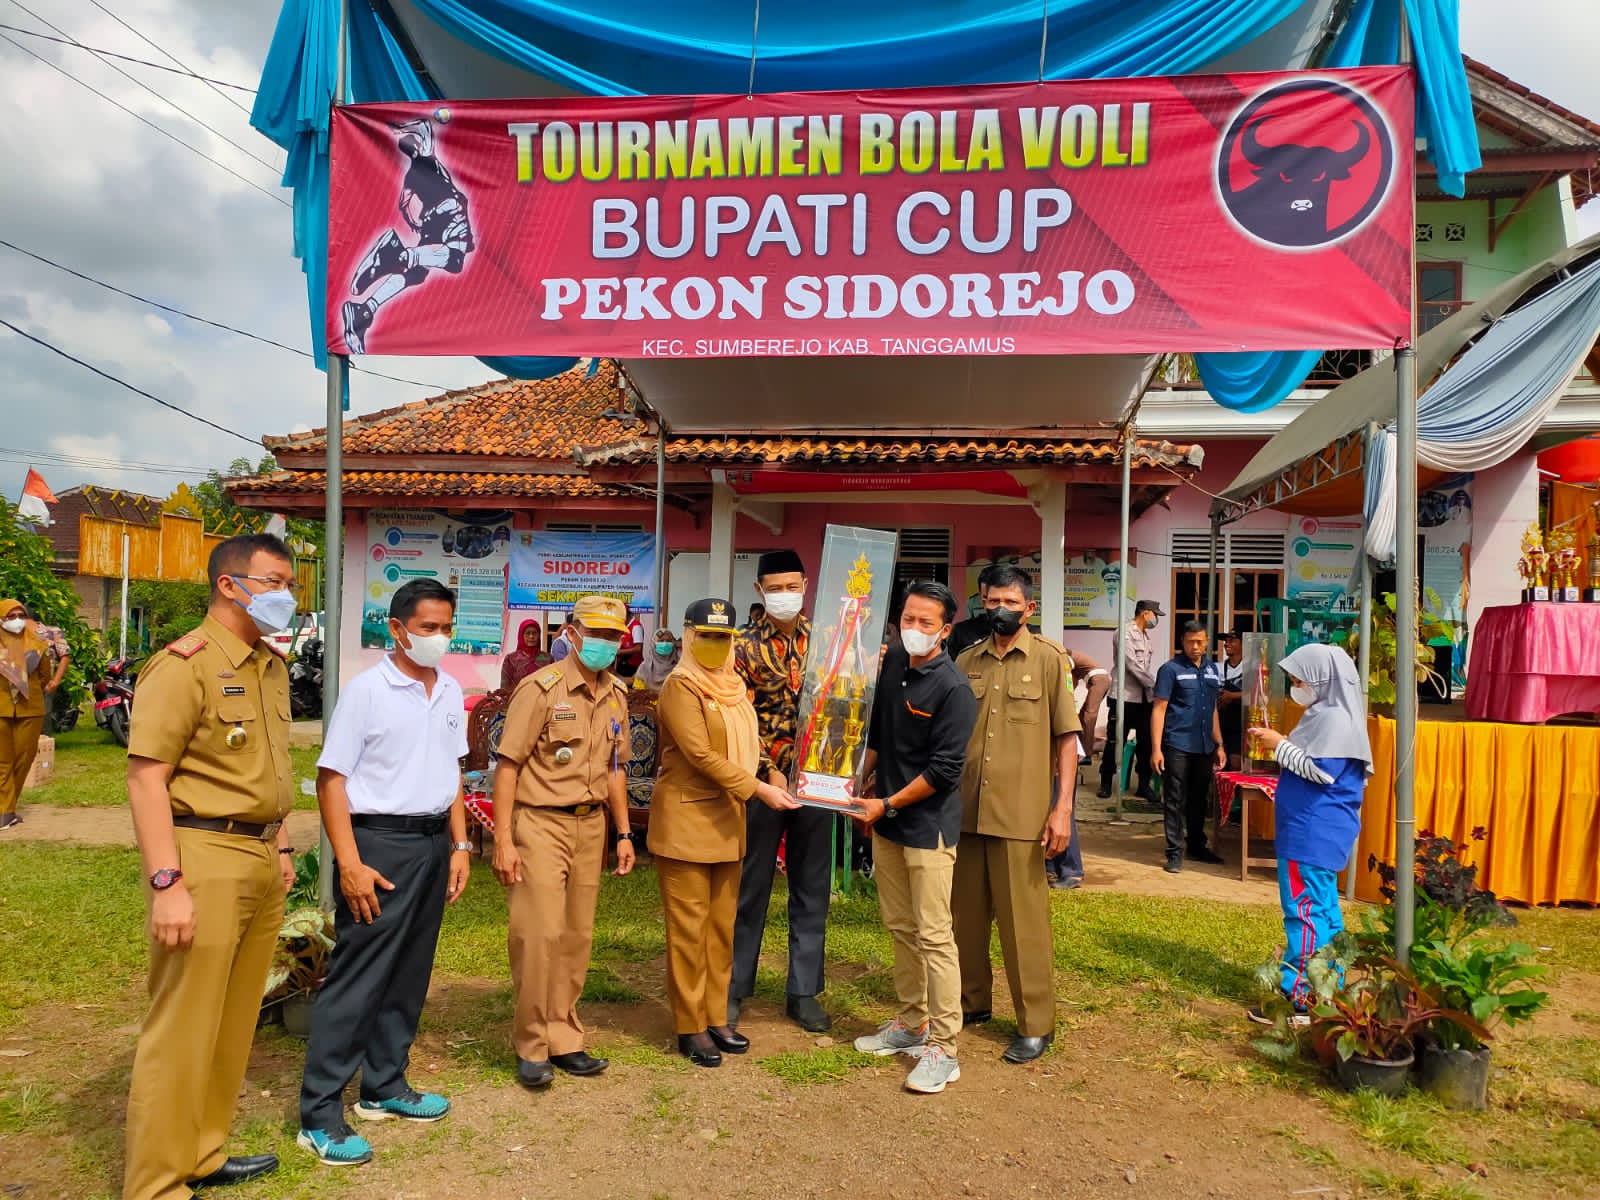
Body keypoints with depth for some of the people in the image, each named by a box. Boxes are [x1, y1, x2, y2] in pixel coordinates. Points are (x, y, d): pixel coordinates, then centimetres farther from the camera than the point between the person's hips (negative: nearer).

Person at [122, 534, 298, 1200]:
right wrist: (166, 883, -22)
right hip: (205, 860, -8)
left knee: (234, 1021, 16)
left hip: (262, 862, 8)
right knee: (183, 1029, 0)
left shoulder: (270, 666, 13)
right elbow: (145, 776, -17)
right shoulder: (185, 664, -12)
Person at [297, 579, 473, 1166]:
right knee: (357, 978, -3)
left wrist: (460, 844, 11)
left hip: (434, 842, 7)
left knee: (410, 974, 14)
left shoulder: (450, 692, 8)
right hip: (380, 841, -7)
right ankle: (320, 1115, 9)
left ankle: (384, 1087, 29)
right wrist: (350, 864, -17)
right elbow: (330, 778, -12)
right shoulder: (367, 690, -11)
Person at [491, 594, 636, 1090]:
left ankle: (563, 1040, 23)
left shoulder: (616, 695, 9)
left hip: (591, 826, 6)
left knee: (577, 937, 10)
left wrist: (624, 833, 15)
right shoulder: (541, 688, -10)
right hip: (541, 824, -6)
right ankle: (531, 1047, 10)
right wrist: (503, 839, -15)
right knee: (539, 934, -7)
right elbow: (508, 765, -11)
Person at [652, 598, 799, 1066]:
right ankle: (690, 1028, 11)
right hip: (687, 819, -8)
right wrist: (758, 789, -23)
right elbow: (701, 755, -20)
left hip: (727, 820, 8)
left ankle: (715, 1018, 24)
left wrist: (772, 776, 0)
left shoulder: (733, 684, 13)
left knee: (722, 926, 13)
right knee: (689, 928, 1)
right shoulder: (681, 686, -12)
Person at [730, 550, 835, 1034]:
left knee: (812, 889, 10)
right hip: (765, 779, -2)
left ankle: (803, 991, 23)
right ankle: (734, 988, 22)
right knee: (750, 886, 8)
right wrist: (769, 771, -16)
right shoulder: (745, 645, -3)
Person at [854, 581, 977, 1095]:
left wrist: (887, 804, -12)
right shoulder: (893, 662, 6)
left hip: (928, 825, -7)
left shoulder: (952, 687, -16)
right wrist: (865, 782, 13)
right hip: (885, 820, 8)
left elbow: (943, 769, -17)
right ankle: (911, 1023, 31)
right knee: (900, 927, 17)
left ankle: (942, 1048, 5)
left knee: (934, 936, -4)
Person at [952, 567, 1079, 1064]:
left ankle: (1036, 1023, 14)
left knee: (1023, 919, 1)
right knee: (965, 914, 12)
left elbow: (1067, 737, -1)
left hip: (1020, 813, -4)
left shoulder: (1048, 659, 0)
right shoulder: (966, 662, 10)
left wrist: (1063, 808, -9)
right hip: (965, 809, 4)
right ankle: (972, 1000, 30)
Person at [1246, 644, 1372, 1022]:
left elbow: (1323, 770, -22)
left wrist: (1281, 746, -14)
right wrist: (1281, 745, 8)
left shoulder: (1336, 718, -15)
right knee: (1322, 909, 16)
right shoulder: (1322, 715, 15)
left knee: (1305, 909, -9)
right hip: (1312, 830, 11)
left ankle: (1298, 997, -6)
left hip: (1315, 834, -11)